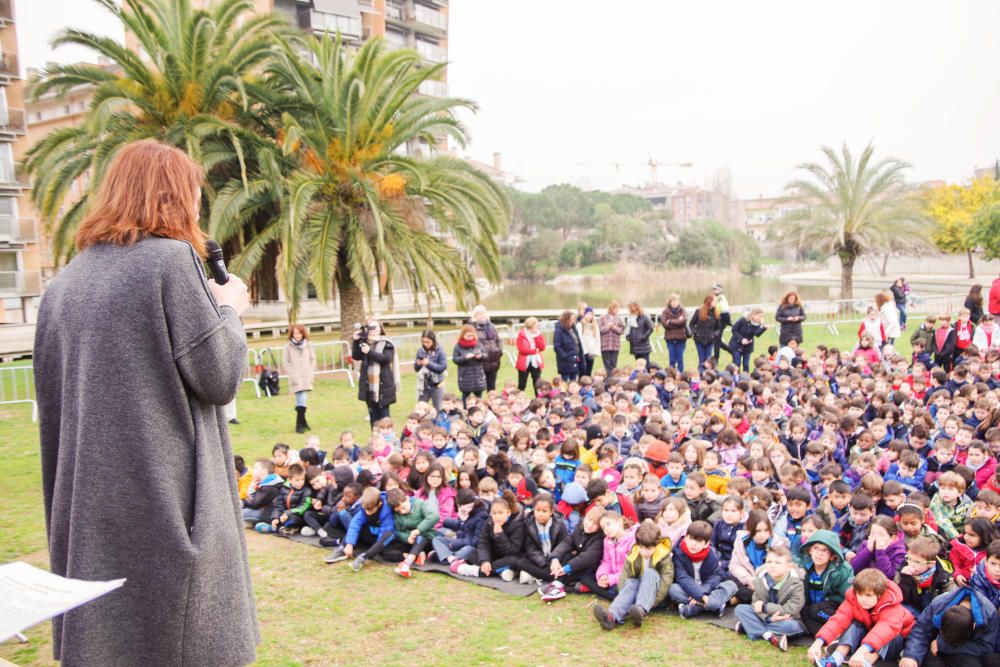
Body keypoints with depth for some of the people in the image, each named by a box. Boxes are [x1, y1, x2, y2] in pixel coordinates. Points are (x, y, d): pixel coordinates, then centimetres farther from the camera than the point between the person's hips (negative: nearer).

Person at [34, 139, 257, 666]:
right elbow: (218, 379, -10)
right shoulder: (171, 258, -10)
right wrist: (228, 310, 5)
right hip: (165, 501, -7)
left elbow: (51, 403, 14)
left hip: (89, 503, 7)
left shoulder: (65, 282, 10)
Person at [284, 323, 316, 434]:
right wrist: (292, 375, -7)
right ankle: (300, 424, -6)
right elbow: (285, 362, 0)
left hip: (306, 378, 3)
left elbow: (313, 360, 11)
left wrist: (311, 373, 2)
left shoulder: (308, 346, 6)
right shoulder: (288, 347, -2)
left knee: (301, 400, 8)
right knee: (301, 400, -12)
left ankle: (301, 422, 20)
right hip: (296, 378, -3)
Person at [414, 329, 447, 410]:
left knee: (438, 409, 8)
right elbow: (416, 368, 5)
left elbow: (443, 367, -16)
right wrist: (418, 364, -18)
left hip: (437, 385, -4)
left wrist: (429, 363, -24)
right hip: (423, 385, 4)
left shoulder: (440, 352, -10)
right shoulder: (420, 351, 0)